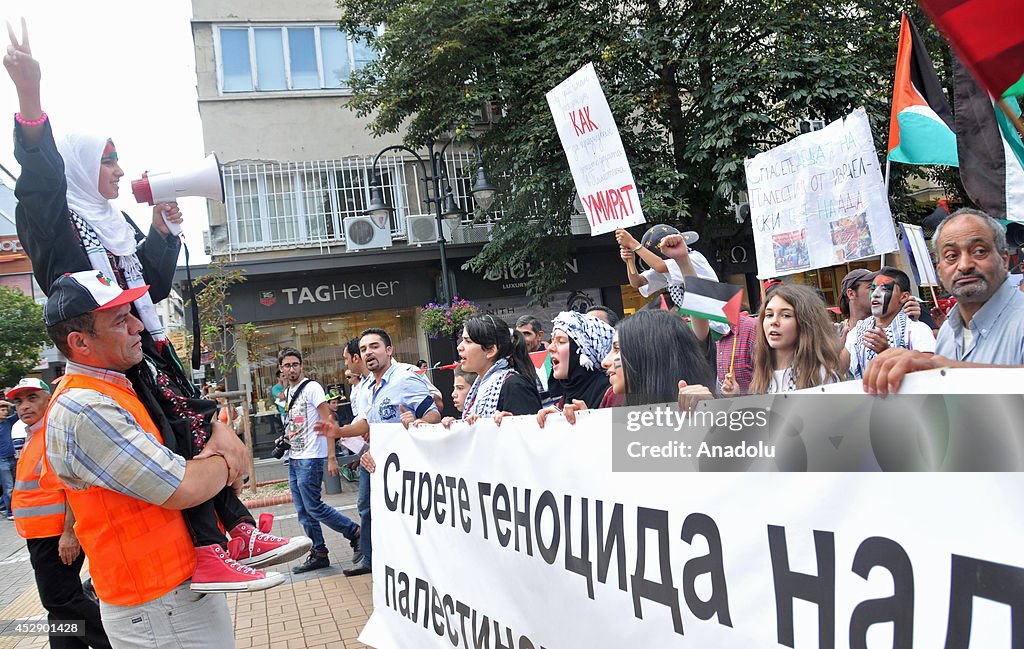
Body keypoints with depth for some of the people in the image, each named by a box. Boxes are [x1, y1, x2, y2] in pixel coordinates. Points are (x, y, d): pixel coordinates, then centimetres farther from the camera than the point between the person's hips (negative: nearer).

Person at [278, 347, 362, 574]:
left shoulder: (311, 388, -11)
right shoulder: (288, 393, 15)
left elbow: (328, 423, -15)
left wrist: (331, 457, -20)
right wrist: (286, 438, 11)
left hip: (311, 458, -9)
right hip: (294, 458, 9)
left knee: (313, 507, -9)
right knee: (303, 511, 10)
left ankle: (356, 533, 3)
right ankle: (318, 554, 18)